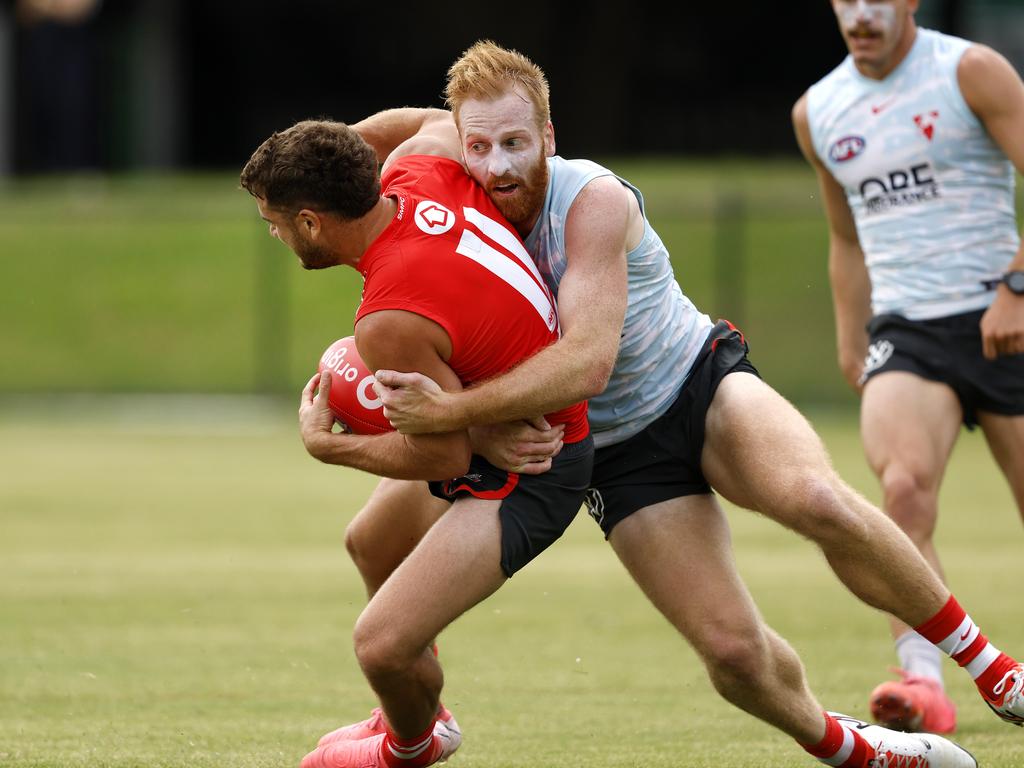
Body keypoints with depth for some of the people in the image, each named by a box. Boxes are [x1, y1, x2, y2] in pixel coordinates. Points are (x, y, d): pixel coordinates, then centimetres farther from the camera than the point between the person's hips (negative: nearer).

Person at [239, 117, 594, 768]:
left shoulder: (390, 324, -34)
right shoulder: (417, 169, -12)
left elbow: (447, 455, -23)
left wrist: (327, 445, -9)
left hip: (526, 477, -10)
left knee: (383, 646, -17)